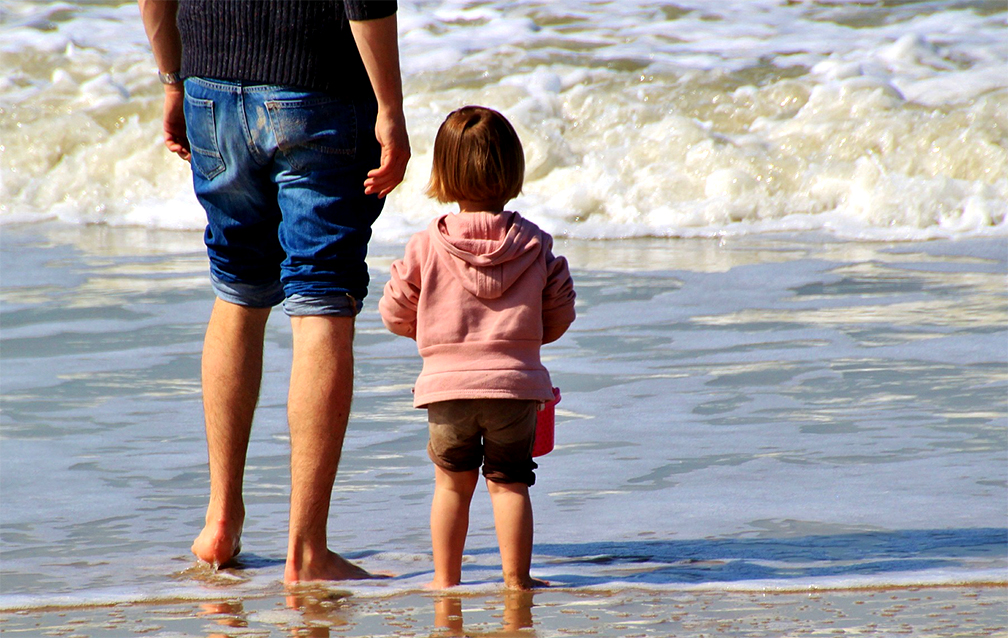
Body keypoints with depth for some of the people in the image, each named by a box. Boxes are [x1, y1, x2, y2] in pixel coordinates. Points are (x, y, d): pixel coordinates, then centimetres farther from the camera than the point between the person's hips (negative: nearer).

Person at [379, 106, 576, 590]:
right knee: (510, 483, 8)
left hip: (447, 385, 0)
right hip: (514, 383, 0)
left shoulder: (427, 246, -3)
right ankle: (515, 577, 7)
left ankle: (445, 578, 15)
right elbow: (559, 315, 6)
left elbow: (395, 313, 3)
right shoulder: (534, 245, 0)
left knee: (452, 483, 12)